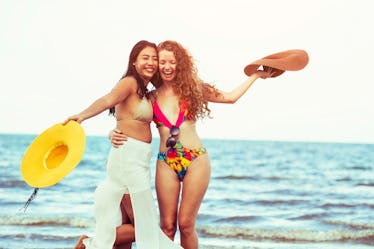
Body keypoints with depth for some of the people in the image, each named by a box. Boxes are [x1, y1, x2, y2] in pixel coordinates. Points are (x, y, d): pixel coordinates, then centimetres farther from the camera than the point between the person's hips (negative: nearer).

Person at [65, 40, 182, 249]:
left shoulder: (144, 91, 17)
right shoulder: (130, 83, -12)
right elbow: (108, 100, -29)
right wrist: (82, 116, -46)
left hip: (138, 160, 9)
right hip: (129, 156, -9)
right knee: (145, 226, -5)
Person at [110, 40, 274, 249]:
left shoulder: (192, 88, 7)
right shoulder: (152, 97, 8)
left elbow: (230, 97, 14)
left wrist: (256, 75, 14)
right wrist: (115, 134, -11)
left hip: (195, 161, -1)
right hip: (166, 163, 1)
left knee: (186, 224, -1)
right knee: (167, 226, 2)